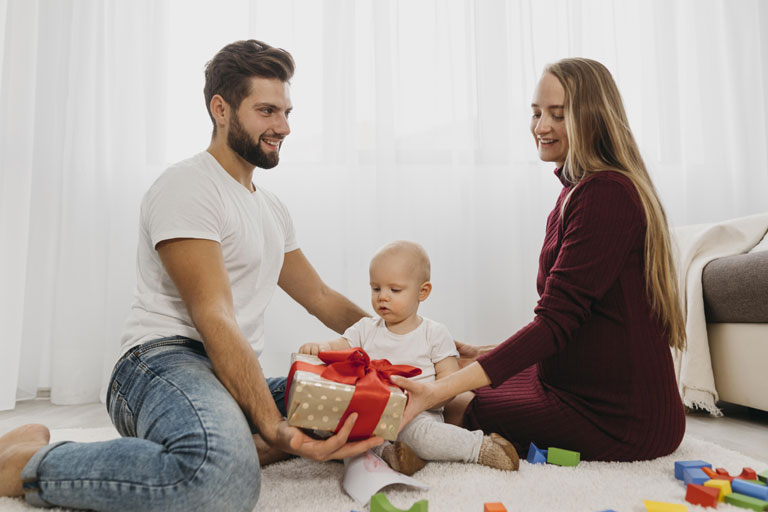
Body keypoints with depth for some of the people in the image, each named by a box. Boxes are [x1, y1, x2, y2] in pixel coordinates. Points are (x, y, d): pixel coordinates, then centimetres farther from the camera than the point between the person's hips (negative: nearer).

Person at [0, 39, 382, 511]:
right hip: (167, 362, -8)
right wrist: (274, 427, -29)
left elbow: (322, 299, 21)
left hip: (241, 378, 8)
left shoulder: (273, 209, 19)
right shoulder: (188, 187, -9)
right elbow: (214, 319, -19)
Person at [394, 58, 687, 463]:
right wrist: (487, 355, 11)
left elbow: (556, 321, -26)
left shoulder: (605, 194, -20)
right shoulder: (579, 192, 12)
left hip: (623, 418, -9)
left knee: (455, 411, -7)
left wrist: (439, 391, -30)